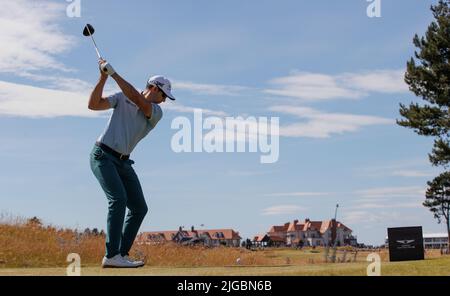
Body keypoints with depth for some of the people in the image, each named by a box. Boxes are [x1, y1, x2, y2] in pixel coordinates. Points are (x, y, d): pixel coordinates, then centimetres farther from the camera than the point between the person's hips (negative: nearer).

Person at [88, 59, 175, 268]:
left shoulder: (157, 112, 1)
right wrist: (103, 78, -17)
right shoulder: (122, 98, 2)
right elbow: (93, 105, -7)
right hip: (103, 156, -5)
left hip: (123, 163, 5)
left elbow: (136, 98, -18)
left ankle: (122, 254, 8)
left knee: (139, 208, 0)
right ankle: (111, 256, -25)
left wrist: (114, 74, -22)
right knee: (118, 198, -23)